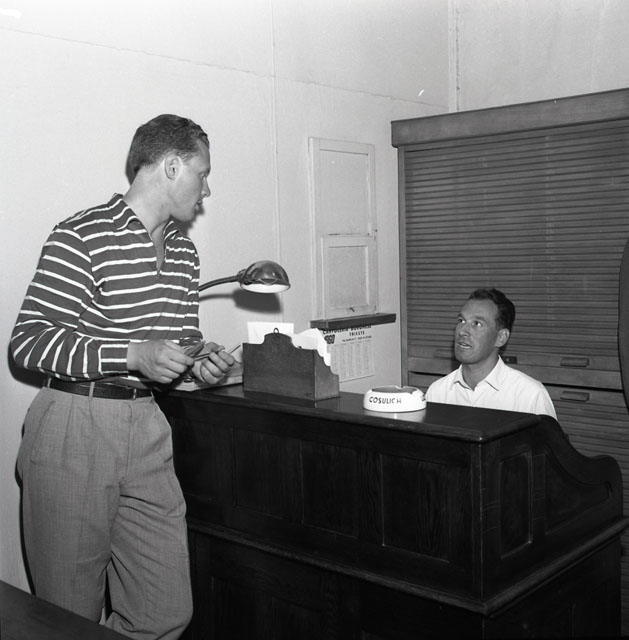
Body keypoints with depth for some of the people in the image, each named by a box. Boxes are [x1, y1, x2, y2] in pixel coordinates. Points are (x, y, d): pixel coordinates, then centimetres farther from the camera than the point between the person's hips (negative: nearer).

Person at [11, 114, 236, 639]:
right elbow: (27, 341, -14)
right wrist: (132, 355, -22)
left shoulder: (184, 253, 14)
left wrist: (202, 363, 2)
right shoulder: (82, 237, -10)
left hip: (147, 429, 7)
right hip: (75, 430, -6)